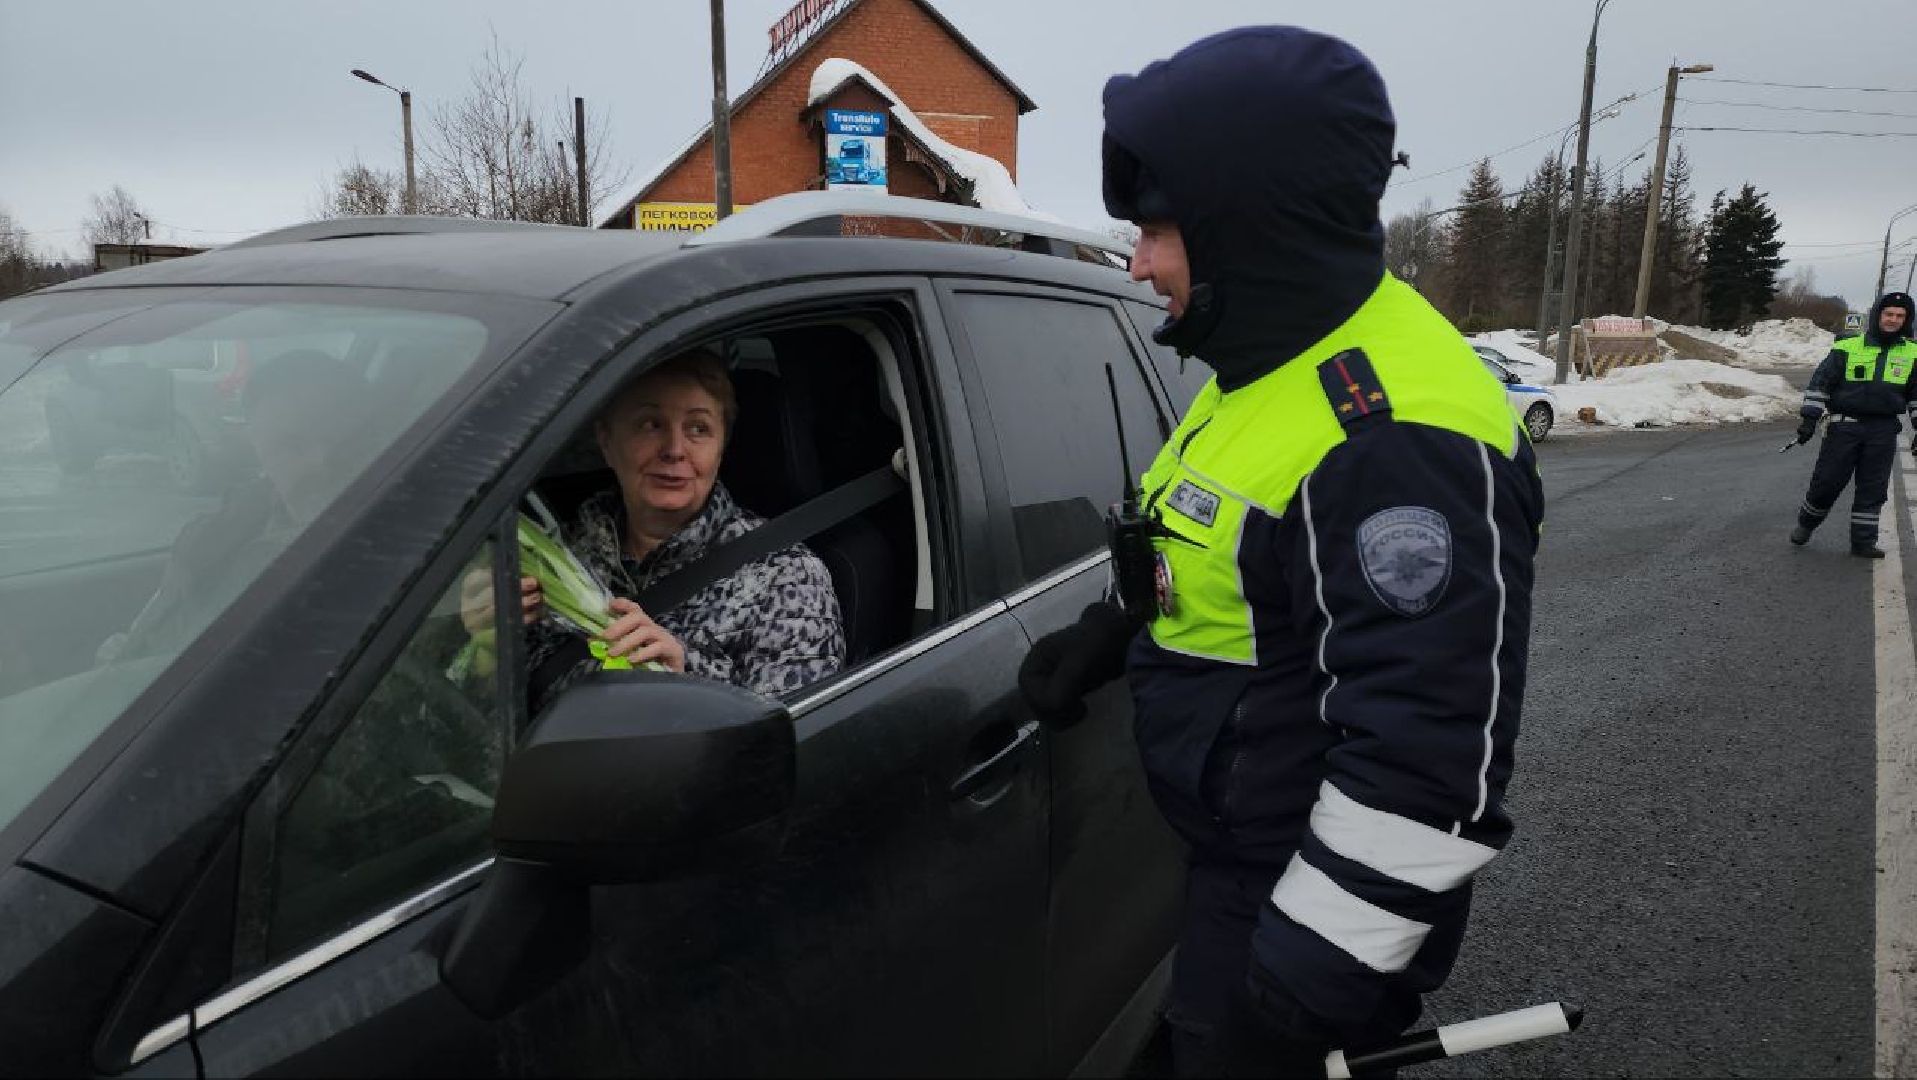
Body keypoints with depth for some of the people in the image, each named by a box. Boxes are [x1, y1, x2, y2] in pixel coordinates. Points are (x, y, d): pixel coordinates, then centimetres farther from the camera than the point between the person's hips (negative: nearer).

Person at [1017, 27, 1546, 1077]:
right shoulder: (1275, 365, 3)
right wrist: (1107, 634, 10)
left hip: (1315, 893, -9)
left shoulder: (1396, 436, -31)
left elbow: (1427, 752, -32)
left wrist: (1325, 957, -25)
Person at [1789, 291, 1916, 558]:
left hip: (1883, 433, 2)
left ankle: (1863, 541, 12)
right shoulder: (1847, 348, -1)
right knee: (1826, 481, 0)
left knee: (1873, 490, 4)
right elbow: (1820, 383, 0)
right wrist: (1809, 418, -7)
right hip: (1844, 427, -2)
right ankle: (1805, 525, 22)